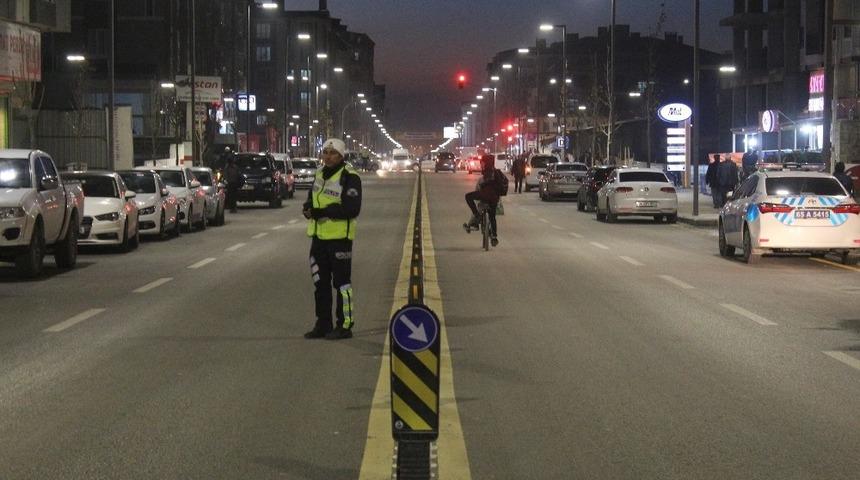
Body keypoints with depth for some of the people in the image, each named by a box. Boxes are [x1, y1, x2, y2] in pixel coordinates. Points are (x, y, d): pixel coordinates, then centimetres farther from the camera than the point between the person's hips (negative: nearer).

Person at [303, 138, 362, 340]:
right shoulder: (320, 173, 13)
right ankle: (323, 325, 22)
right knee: (320, 282, 13)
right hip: (319, 236, 8)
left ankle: (345, 326, 4)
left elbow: (352, 209, -21)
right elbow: (312, 196, 22)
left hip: (339, 237, -8)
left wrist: (321, 212, -24)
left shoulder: (349, 177, -13)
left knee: (341, 282, -3)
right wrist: (308, 207, -3)